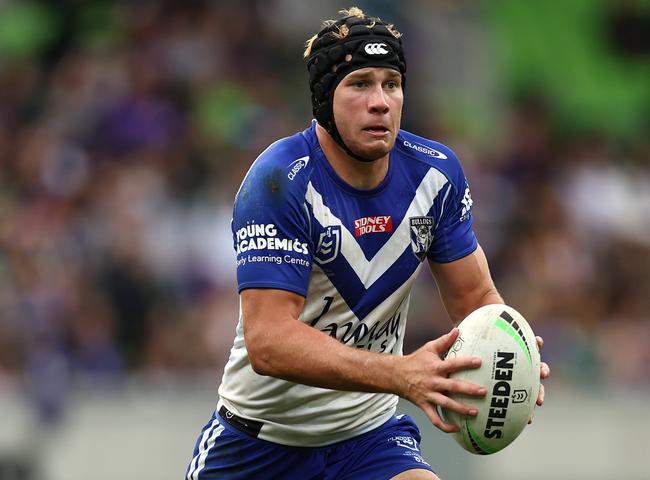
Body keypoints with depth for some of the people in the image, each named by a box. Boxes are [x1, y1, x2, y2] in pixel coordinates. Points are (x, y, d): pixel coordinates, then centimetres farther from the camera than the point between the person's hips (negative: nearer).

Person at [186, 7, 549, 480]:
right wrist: (401, 374, -42)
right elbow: (268, 341, -30)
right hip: (261, 437, -3)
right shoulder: (279, 181, -22)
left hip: (368, 432, 3)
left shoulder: (436, 172, -5)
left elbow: (475, 297, 2)